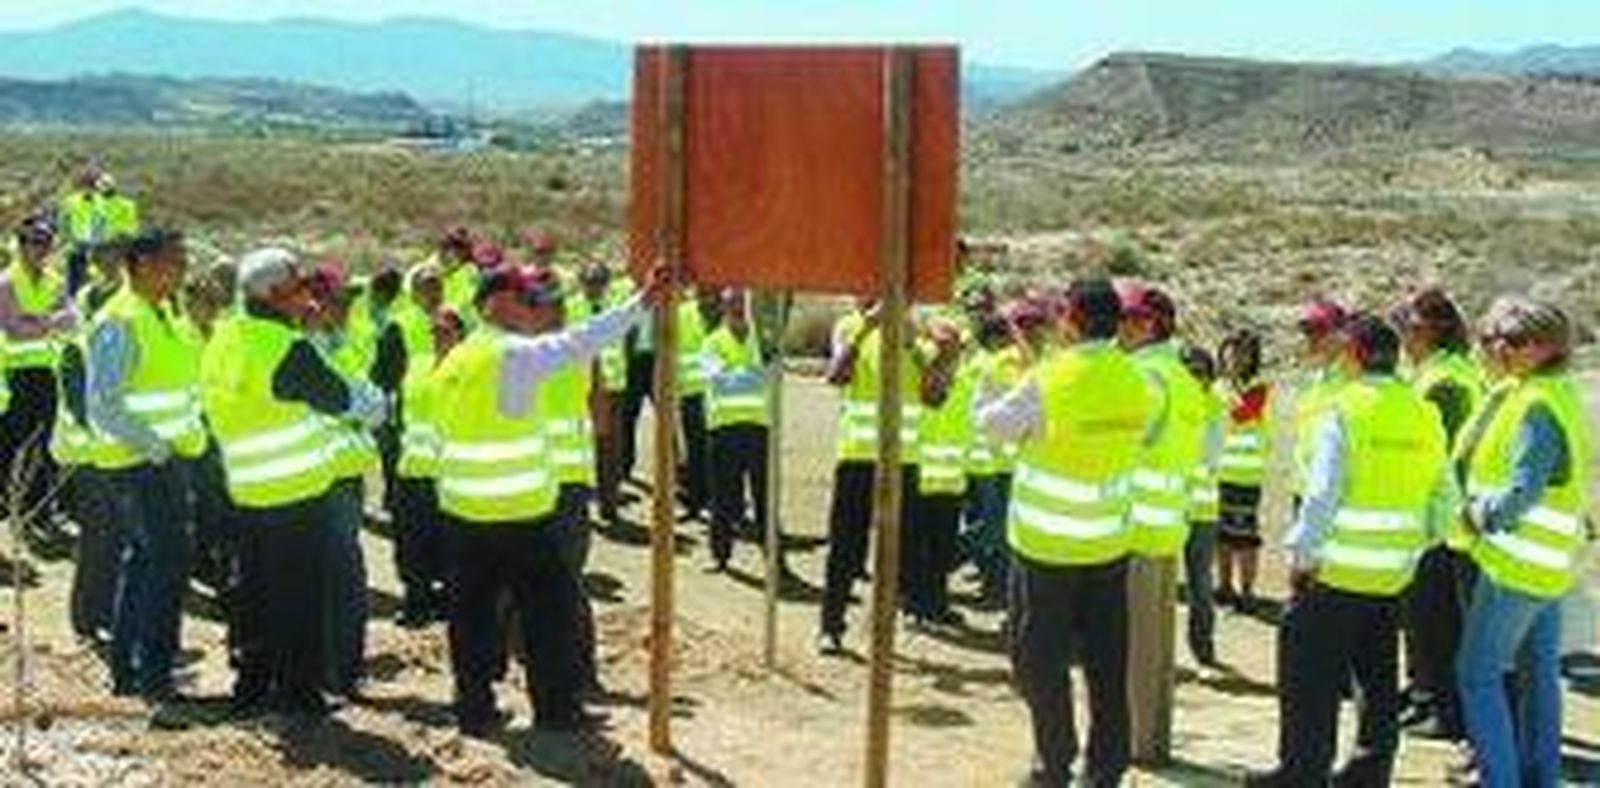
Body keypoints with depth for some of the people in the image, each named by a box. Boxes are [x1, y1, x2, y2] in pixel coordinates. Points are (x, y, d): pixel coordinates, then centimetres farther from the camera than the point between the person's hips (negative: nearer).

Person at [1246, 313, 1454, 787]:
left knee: (1309, 673, 4)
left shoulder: (1342, 410, -13)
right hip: (1395, 571, 6)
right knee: (1378, 677, 16)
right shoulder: (1424, 416, 6)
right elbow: (1445, 499, 9)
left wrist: (1302, 552, -8)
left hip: (1336, 569, -6)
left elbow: (1322, 493, -16)